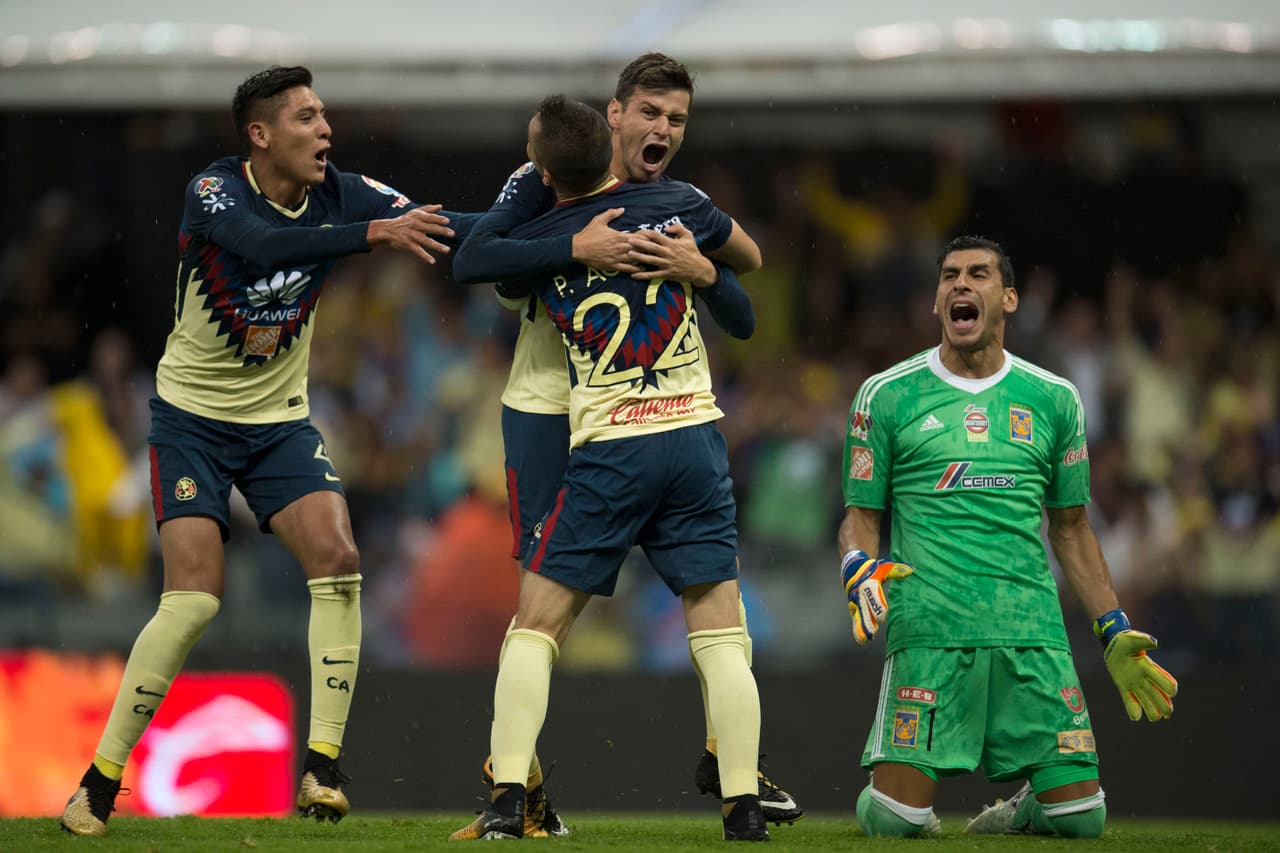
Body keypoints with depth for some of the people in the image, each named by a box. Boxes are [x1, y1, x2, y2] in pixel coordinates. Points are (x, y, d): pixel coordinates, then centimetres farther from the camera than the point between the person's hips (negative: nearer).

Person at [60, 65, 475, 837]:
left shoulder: (340, 196, -7)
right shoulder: (214, 193, -20)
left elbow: (446, 230, -12)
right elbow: (261, 246, -41)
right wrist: (372, 233, -49)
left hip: (280, 421, 4)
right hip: (192, 418, -4)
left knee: (337, 558, -17)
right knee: (195, 596, -15)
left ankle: (322, 766, -11)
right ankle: (101, 780, -3)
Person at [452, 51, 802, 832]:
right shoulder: (549, 183, -8)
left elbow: (743, 323, -2)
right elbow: (470, 262, -22)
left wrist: (703, 271, -24)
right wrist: (578, 249, -32)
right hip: (548, 414, -4)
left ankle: (725, 756, 12)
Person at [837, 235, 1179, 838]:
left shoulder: (1053, 399, 14)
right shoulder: (887, 395, 7)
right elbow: (861, 514, 10)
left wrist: (1114, 633, 16)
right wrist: (859, 572, -13)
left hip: (1032, 631, 2)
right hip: (928, 627, -2)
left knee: (1080, 816, -7)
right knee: (896, 821, -14)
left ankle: (1016, 812, 27)